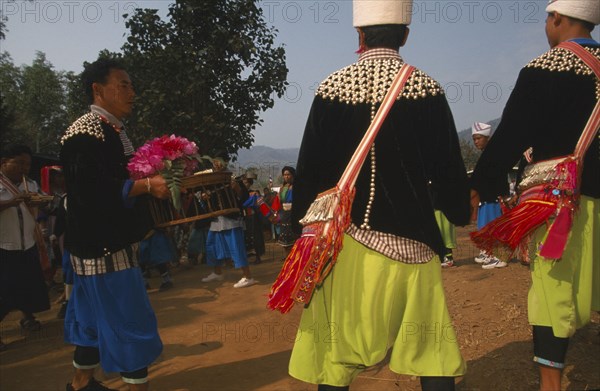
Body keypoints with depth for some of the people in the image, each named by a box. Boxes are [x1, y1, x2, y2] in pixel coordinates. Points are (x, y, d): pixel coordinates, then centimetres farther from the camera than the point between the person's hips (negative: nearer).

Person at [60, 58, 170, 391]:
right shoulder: (85, 133, -16)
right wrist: (147, 185, -25)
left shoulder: (113, 131, 13)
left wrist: (155, 182, 9)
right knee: (130, 319, -3)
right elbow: (92, 191, -26)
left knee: (98, 315, 20)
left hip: (113, 242, 10)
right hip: (102, 244, -10)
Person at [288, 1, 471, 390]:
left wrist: (301, 232, 9)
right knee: (432, 353, 14)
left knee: (337, 354, 14)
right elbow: (450, 169, 0)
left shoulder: (332, 87, -3)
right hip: (409, 241, 0)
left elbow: (309, 172, -2)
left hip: (346, 240, 1)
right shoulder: (427, 89, -4)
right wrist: (461, 213, 20)